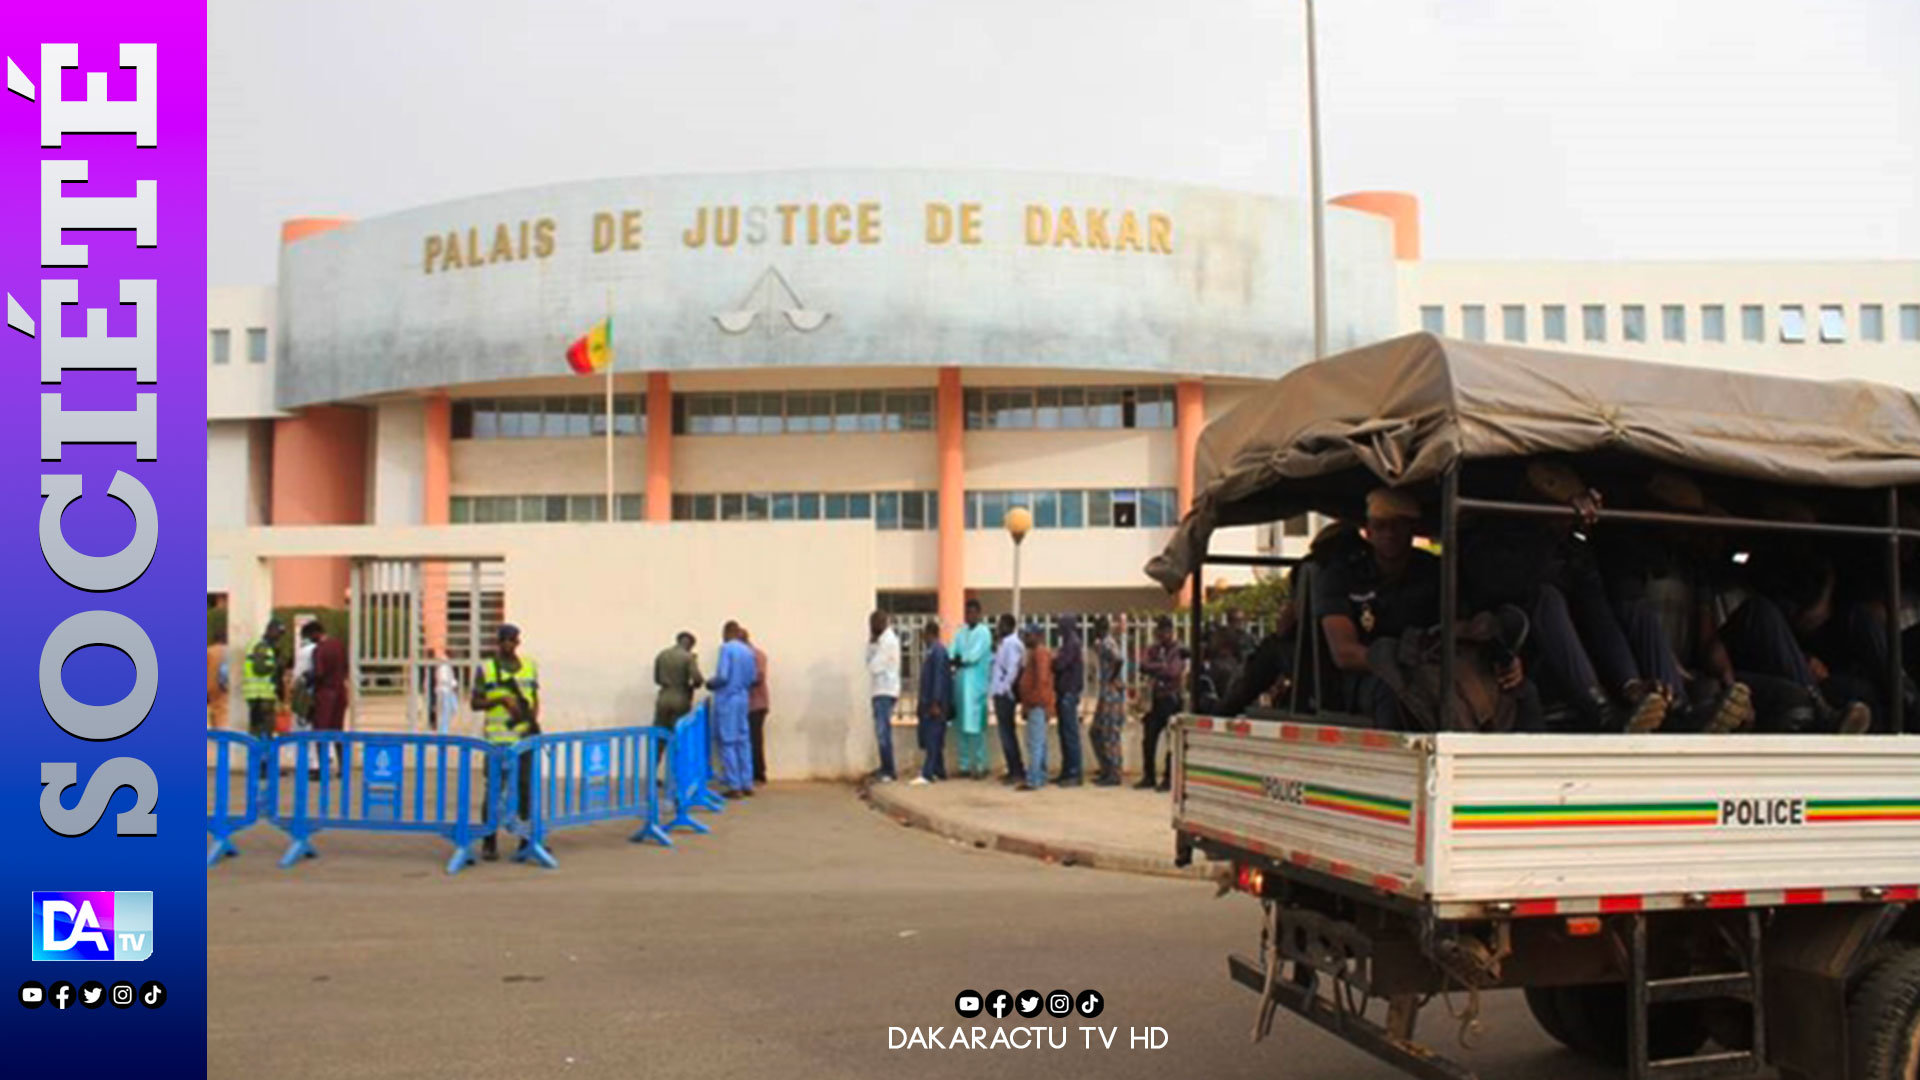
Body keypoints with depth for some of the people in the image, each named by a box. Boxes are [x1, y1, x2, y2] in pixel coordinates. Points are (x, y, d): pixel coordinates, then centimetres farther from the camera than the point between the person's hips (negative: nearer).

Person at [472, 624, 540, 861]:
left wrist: (534, 719, -3)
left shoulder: (530, 667, 9)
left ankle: (527, 840, 13)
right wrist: (501, 699, -14)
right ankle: (489, 843, 9)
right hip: (497, 739, -2)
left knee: (526, 788, 5)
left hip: (524, 737, 3)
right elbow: (475, 703, 1)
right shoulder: (486, 669, 1)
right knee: (494, 789, 1)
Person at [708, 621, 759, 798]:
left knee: (728, 743, -1)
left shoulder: (726, 648, -11)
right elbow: (752, 679, 10)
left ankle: (735, 786, -2)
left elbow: (722, 676, -17)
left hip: (726, 699, -6)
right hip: (743, 699, 6)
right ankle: (747, 784, 12)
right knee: (743, 741, 11)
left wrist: (711, 683, 2)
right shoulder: (748, 651, 8)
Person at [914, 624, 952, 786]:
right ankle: (939, 771, 18)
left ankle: (927, 774, -11)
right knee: (926, 737, 12)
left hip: (935, 703, -10)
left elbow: (939, 677, -19)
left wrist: (936, 703, -22)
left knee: (932, 738, -9)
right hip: (928, 702, 10)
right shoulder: (931, 650, 15)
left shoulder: (938, 651, -13)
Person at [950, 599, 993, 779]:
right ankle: (965, 765, 14)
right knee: (963, 726, 8)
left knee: (975, 727, -8)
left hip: (976, 684, -6)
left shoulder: (983, 632, -4)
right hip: (960, 682, 6)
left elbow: (974, 656, -13)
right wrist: (957, 661, -14)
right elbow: (952, 653, 6)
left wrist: (957, 661, -3)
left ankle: (980, 766, -3)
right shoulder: (961, 632, 15)